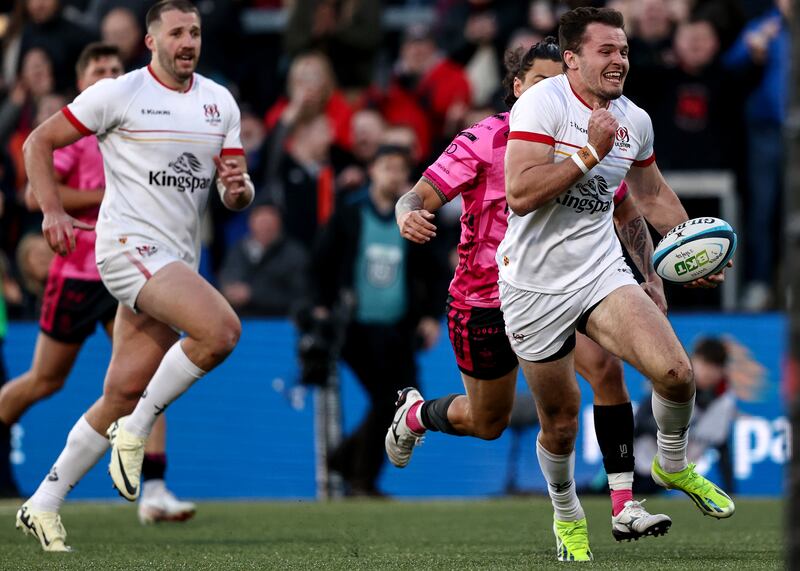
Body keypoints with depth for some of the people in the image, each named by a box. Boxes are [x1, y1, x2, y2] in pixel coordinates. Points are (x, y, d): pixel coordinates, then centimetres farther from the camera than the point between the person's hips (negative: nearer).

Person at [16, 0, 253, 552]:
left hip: (179, 258, 6)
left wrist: (239, 188, -10)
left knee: (123, 394, 3)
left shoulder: (220, 102, 12)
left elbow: (237, 196, 14)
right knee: (222, 330, -27)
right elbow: (40, 142, 2)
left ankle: (43, 505, 13)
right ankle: (136, 431, -10)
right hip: (130, 244, -6)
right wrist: (53, 211, -11)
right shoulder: (118, 94, -4)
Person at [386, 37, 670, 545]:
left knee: (605, 367, -24)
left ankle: (625, 507, -21)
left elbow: (626, 213, 9)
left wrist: (652, 277, -2)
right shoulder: (485, 141, -15)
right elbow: (422, 196, -18)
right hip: (484, 296, -3)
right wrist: (410, 216, -42)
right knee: (488, 424, 11)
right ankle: (415, 414, 47)